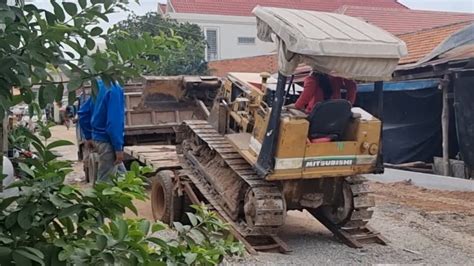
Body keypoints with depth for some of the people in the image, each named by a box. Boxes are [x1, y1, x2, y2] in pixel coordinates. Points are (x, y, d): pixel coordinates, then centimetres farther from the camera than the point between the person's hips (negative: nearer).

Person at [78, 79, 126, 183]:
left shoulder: (99, 86, 9)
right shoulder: (114, 89, -19)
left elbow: (83, 112, 15)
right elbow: (114, 121, -25)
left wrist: (88, 137, 20)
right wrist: (118, 147, -20)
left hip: (98, 138, 9)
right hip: (107, 141, -9)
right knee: (105, 181, 0)